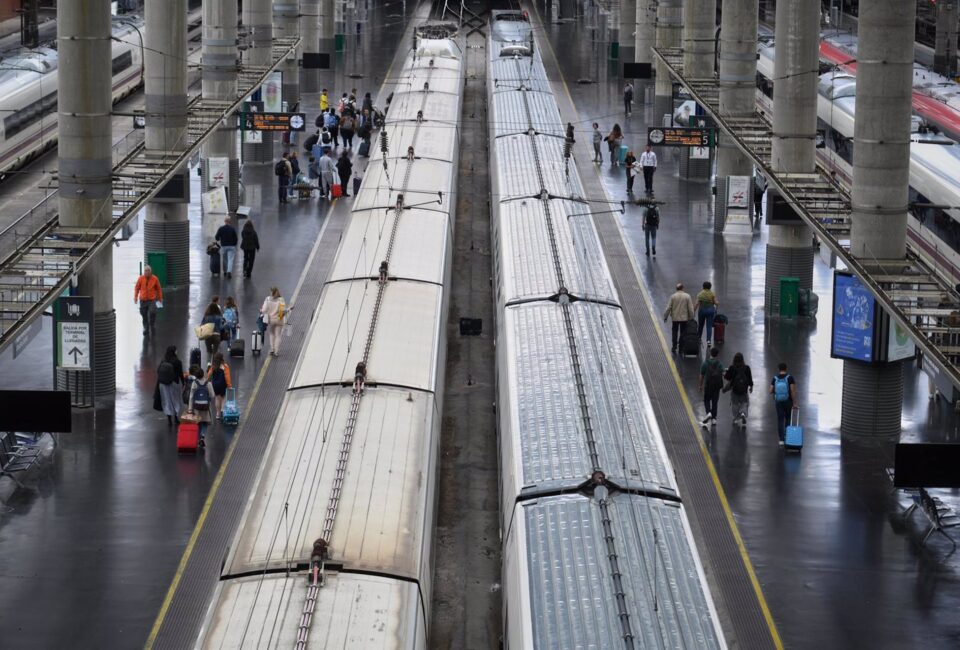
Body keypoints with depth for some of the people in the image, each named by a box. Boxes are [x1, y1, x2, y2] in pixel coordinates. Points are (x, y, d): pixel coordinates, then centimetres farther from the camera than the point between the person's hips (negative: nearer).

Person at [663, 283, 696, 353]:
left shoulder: (673, 296, -8)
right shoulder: (687, 296, -7)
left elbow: (668, 308, -7)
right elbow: (690, 308, -5)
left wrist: (665, 317, 2)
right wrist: (691, 318, 6)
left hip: (675, 318, 0)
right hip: (684, 318, 0)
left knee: (675, 333, 11)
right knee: (683, 333, 7)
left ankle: (674, 347, 10)